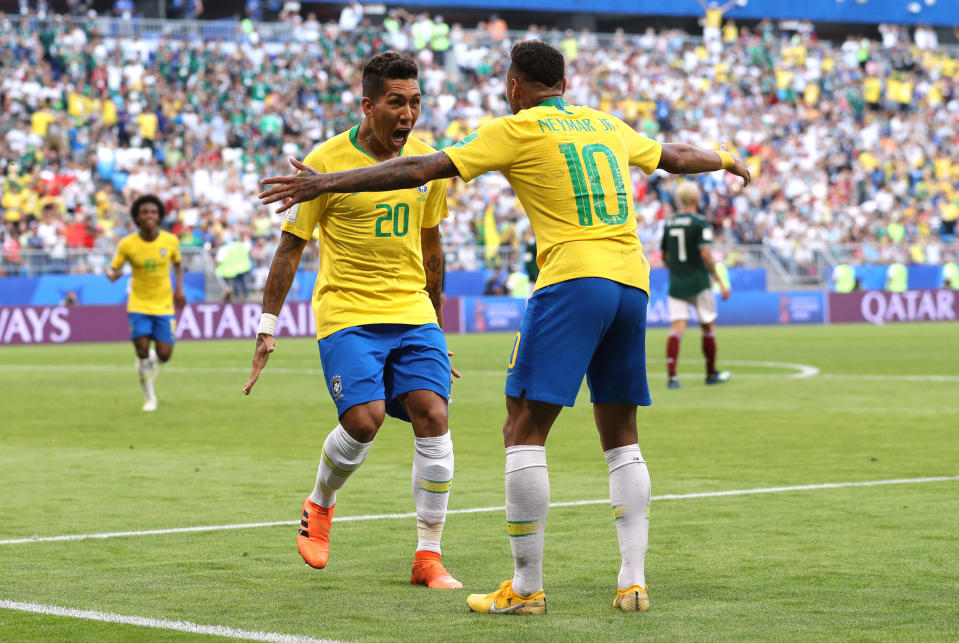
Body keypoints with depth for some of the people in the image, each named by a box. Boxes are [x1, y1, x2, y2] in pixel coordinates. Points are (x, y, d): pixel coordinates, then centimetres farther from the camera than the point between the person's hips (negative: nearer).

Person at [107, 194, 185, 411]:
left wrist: (179, 288, -1)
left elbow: (177, 265, 13)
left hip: (164, 304, 1)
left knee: (164, 354, -7)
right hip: (139, 305, -1)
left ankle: (152, 360, 34)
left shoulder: (170, 241, -5)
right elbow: (113, 270, -2)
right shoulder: (127, 244, -9)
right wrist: (113, 275, -27)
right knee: (142, 351, -11)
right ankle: (149, 397, 11)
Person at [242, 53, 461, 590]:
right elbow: (291, 246, -1)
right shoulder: (327, 161, -8)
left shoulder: (427, 162, 6)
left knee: (433, 418, -12)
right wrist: (268, 328, -2)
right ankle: (320, 506, 13)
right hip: (347, 314, -4)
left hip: (413, 313, 4)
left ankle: (429, 557, -2)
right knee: (364, 419, -20)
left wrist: (437, 319, 23)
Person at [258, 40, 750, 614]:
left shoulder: (516, 130, 3)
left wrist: (326, 183, 1)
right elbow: (676, 156, 37)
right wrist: (729, 161, 58)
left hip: (573, 281, -6)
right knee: (622, 438, 14)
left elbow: (422, 169, -3)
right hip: (632, 282, 7)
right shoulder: (606, 125, 20)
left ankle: (526, 588, -5)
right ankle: (634, 582, 9)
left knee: (524, 431, -2)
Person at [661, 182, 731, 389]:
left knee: (677, 329, -3)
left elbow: (665, 257, 13)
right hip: (698, 284, -4)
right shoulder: (700, 222, -10)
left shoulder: (669, 223, 7)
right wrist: (720, 282, -13)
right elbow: (706, 254, -17)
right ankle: (711, 374, 21)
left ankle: (672, 376, -16)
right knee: (708, 326, 11)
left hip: (676, 284, 4)